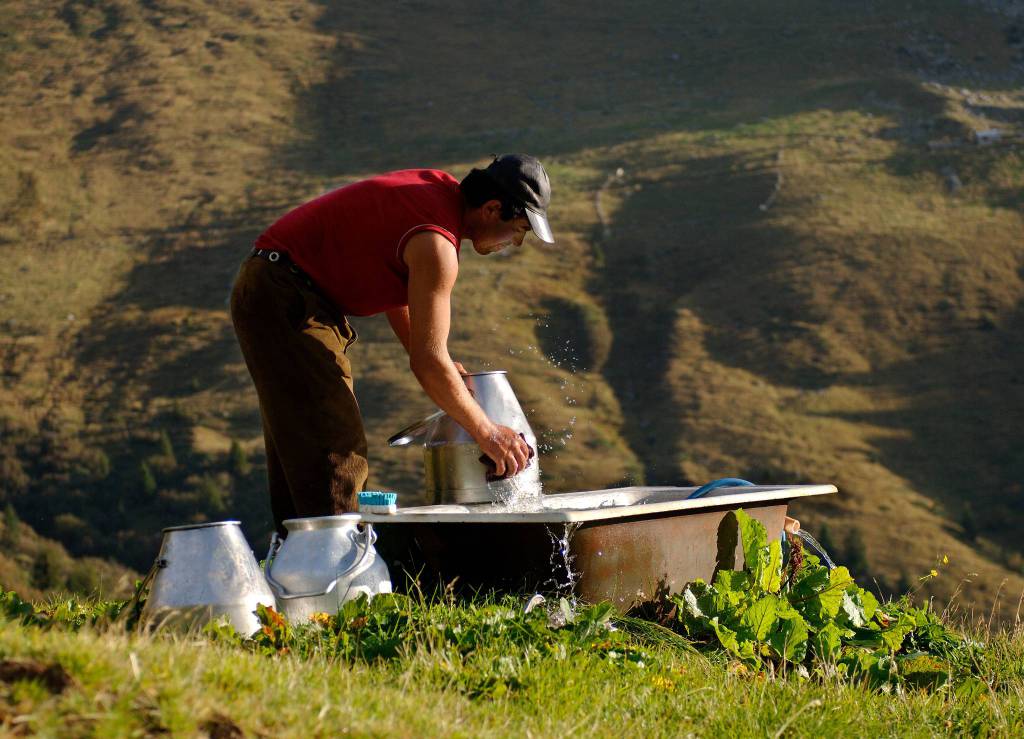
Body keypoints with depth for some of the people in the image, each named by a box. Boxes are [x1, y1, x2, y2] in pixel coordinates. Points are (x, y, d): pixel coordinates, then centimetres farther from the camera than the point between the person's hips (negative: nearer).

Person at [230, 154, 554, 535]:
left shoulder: (441, 189, 8)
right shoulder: (436, 242, -21)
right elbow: (428, 363, -22)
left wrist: (438, 366, 15)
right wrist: (486, 433, -13)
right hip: (286, 301, -11)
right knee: (338, 454, -14)